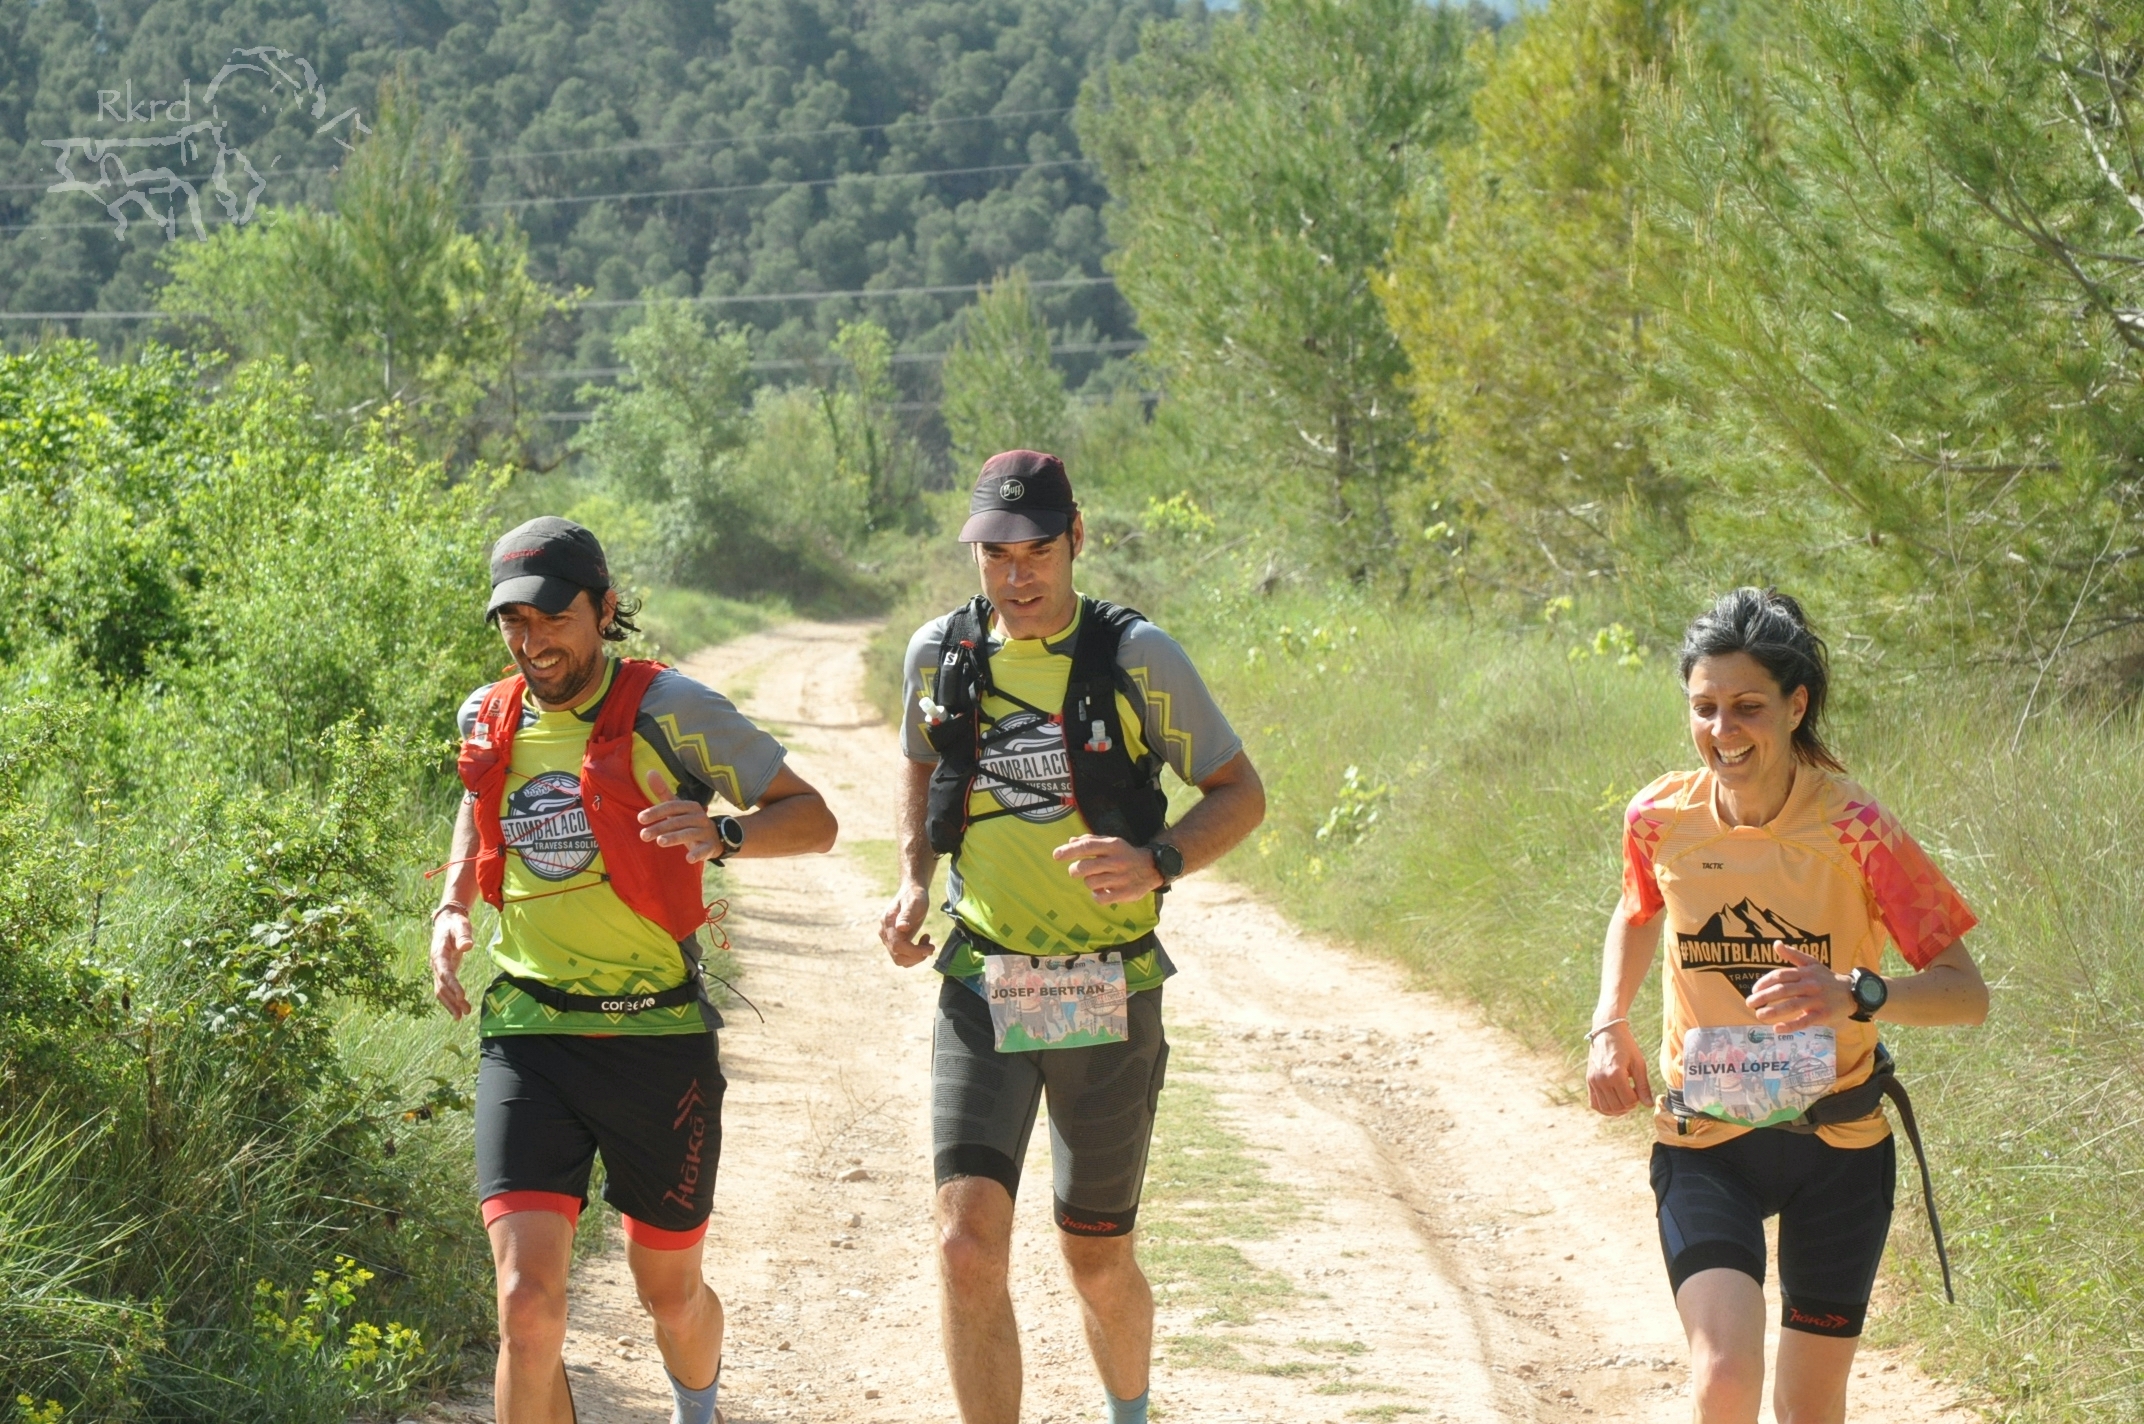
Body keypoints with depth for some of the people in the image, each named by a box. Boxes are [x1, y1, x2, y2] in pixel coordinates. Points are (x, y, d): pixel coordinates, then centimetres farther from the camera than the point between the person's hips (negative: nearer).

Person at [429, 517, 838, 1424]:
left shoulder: (668, 711, -9)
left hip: (659, 1038, -2)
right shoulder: (489, 721, 4)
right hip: (528, 1038, 2)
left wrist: (722, 833, -25)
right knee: (528, 1301, -17)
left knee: (670, 1294, 17)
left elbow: (814, 819, -5)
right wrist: (452, 906, 11)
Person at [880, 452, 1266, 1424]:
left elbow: (1240, 793, -3)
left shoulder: (1136, 657, -9)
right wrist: (912, 881, 5)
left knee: (1097, 1263, 11)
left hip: (1109, 1003, -1)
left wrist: (1157, 863, -22)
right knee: (968, 1244, -16)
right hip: (980, 993, 2)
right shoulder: (940, 653, 1)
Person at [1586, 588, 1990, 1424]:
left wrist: (1856, 996, -35)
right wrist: (1610, 1027, 2)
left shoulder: (1854, 831, -17)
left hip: (1838, 1145, -1)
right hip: (1704, 1145, 1)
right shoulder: (1661, 819, -7)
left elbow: (1966, 993, -17)